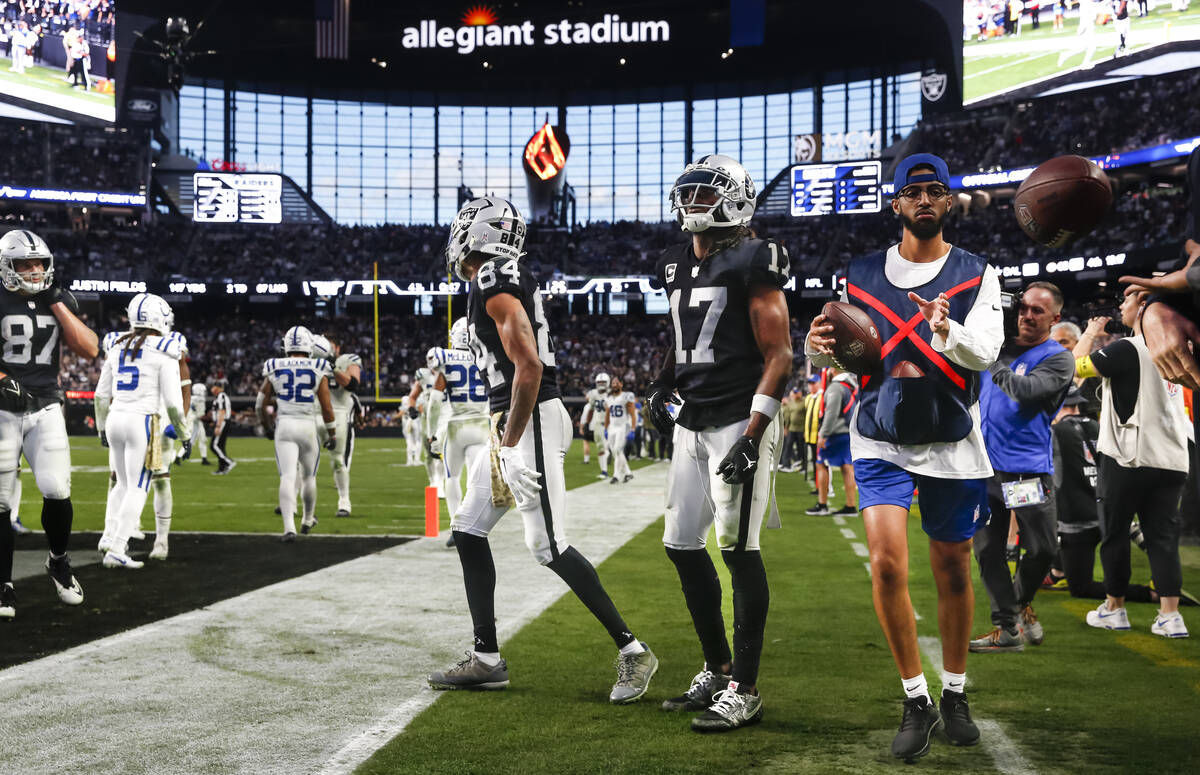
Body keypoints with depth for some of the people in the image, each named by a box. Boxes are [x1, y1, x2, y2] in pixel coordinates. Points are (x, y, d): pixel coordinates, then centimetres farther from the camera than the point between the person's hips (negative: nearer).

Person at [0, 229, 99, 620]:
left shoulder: (60, 301, 8)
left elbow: (89, 350, -2)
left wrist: (57, 303, -6)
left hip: (46, 408, 2)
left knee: (56, 491, -12)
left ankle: (59, 562, 15)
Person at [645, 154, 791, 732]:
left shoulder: (752, 262, -9)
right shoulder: (678, 266, 14)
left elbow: (778, 355, -13)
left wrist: (752, 436, -20)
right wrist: (663, 386, 12)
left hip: (739, 421, -8)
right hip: (692, 424, 8)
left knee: (738, 549, -6)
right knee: (682, 545, 10)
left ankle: (744, 690, 3)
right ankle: (717, 671, 24)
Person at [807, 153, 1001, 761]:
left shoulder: (976, 275, 0)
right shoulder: (861, 275, 5)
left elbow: (986, 351, -14)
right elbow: (841, 351, 6)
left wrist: (947, 331, -36)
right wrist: (820, 347, -18)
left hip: (952, 444, 0)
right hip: (881, 441, 0)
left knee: (953, 571, 8)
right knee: (886, 563, -14)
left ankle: (954, 694, 28)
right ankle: (916, 703, 0)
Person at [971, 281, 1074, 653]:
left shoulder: (1058, 359, -3)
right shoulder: (1000, 345, 12)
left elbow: (1025, 390, -21)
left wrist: (992, 363, -12)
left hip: (1028, 469, -4)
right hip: (983, 466, 4)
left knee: (1042, 549, -2)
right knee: (987, 550, 4)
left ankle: (1021, 601, 28)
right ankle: (1007, 627, 13)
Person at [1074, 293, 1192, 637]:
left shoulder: (1127, 349, -14)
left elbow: (1075, 365, -7)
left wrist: (1090, 332, 8)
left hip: (1129, 459, -6)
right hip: (1172, 461, 6)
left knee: (1115, 533, 8)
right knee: (1163, 536, 6)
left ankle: (1114, 609, 17)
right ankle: (1170, 616, 0)